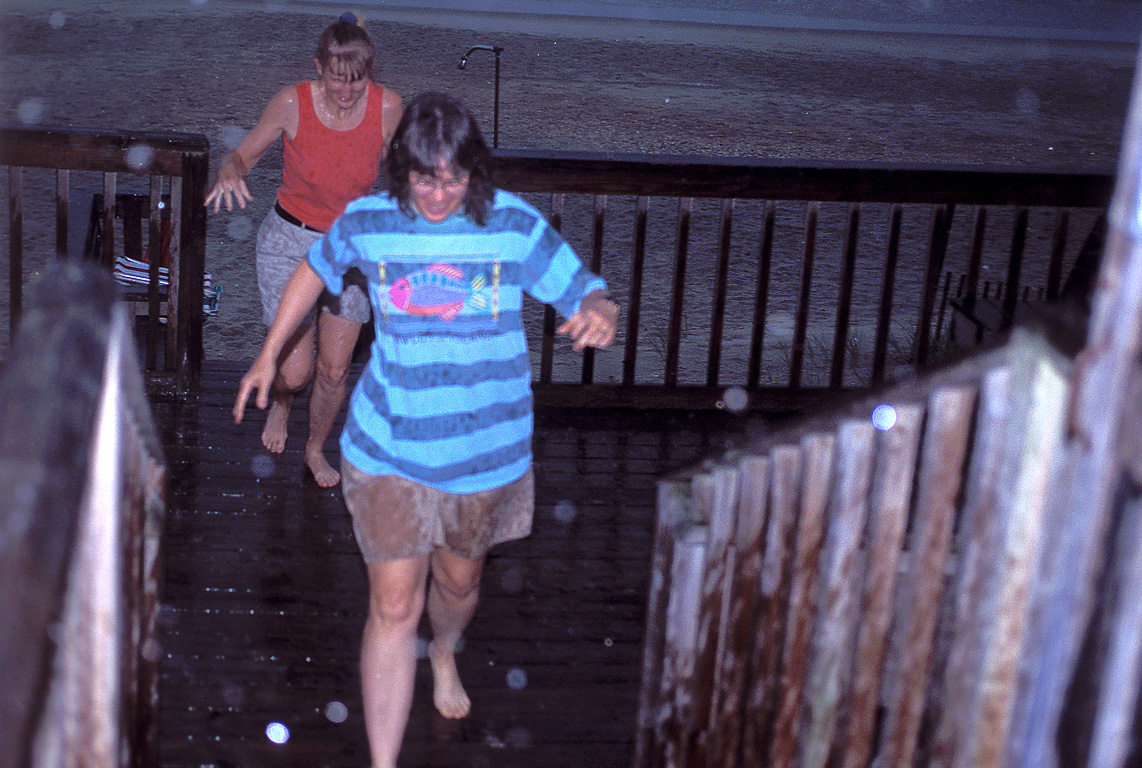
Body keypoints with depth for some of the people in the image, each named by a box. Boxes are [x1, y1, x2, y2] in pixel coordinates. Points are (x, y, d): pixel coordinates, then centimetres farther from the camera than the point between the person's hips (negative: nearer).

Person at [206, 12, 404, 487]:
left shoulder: (387, 107, -16)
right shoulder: (292, 103, -20)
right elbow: (245, 154, -6)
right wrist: (230, 171, -29)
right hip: (290, 239, -1)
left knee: (334, 371, 5)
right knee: (295, 371, -4)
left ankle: (316, 449, 35)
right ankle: (282, 402, 36)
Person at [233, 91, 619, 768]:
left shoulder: (516, 225, -10)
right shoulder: (368, 223, -7)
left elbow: (587, 292, -6)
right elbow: (318, 269, 14)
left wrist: (601, 314, -31)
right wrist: (269, 355, 14)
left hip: (484, 451, 1)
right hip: (388, 450, -1)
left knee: (459, 580, 23)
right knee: (394, 606, -3)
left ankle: (445, 655, 59)